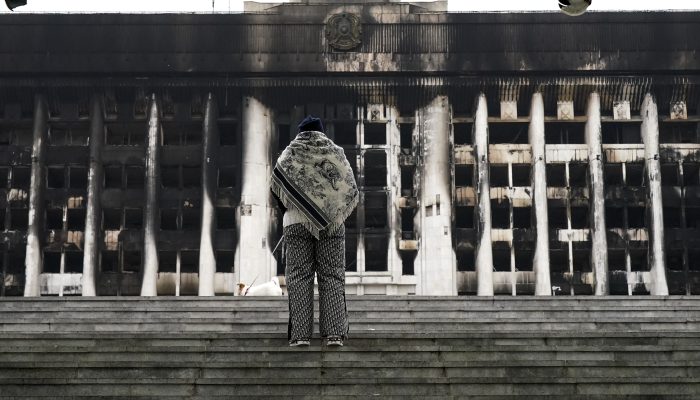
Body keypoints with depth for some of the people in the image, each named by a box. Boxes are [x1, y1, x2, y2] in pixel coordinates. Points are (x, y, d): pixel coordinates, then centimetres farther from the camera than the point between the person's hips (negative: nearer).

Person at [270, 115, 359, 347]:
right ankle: (334, 333, -6)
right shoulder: (335, 153, 9)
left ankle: (301, 334, -8)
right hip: (332, 224, 1)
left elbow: (275, 187, -7)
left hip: (297, 223, 0)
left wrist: (286, 208, 9)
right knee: (331, 277, 2)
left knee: (299, 277, 0)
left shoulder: (290, 153, 7)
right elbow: (352, 190, 3)